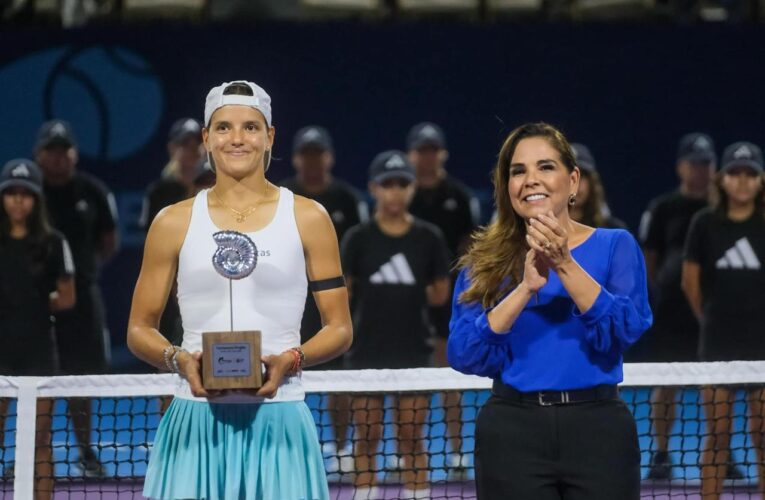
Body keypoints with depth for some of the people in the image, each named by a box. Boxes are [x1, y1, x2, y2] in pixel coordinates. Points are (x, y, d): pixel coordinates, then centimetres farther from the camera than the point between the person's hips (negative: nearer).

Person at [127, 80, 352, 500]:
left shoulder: (307, 218, 7)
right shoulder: (174, 222, 9)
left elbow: (339, 328, 7)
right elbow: (139, 329, 11)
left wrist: (289, 360, -12)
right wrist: (180, 361, -9)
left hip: (278, 421, 0)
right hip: (196, 422, 0)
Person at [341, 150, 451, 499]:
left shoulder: (429, 238, 1)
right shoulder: (358, 239, -1)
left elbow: (441, 293, 7)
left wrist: (407, 294, 0)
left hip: (412, 349, 0)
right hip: (368, 349, 0)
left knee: (411, 437, 4)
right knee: (367, 436, 4)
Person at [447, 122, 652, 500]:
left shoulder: (615, 246, 5)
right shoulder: (485, 260, 8)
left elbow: (625, 331, -11)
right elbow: (463, 354, -6)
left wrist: (564, 265, -20)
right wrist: (526, 288, -16)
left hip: (598, 428, -1)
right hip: (512, 433, 1)